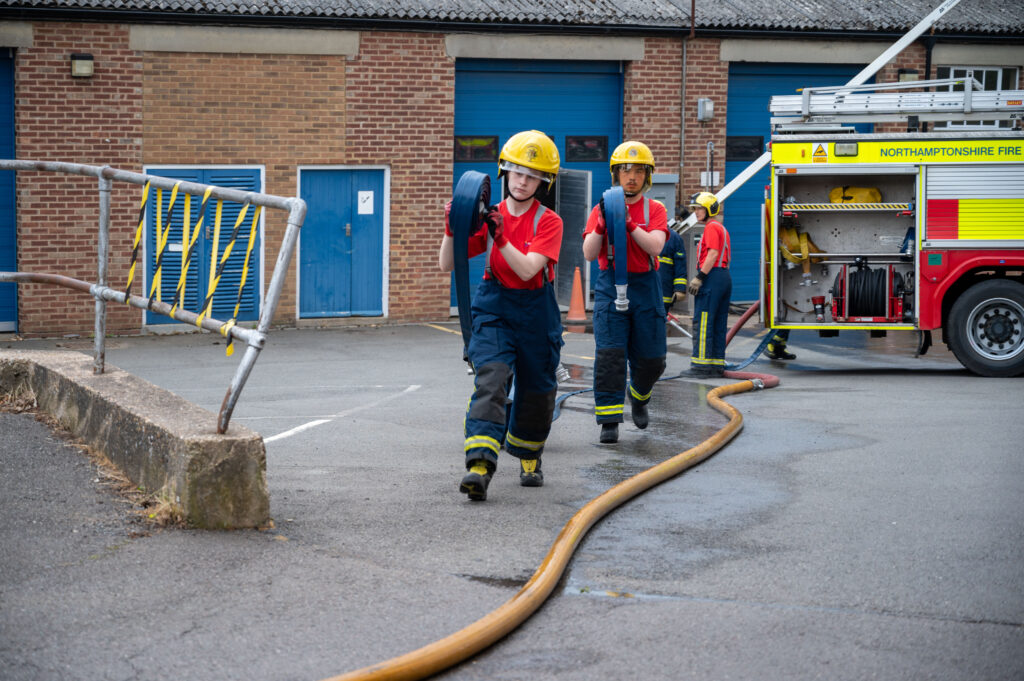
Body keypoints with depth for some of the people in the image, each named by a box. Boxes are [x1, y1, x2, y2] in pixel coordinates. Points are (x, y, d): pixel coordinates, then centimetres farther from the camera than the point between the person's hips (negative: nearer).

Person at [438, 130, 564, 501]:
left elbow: (527, 269, -20)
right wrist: (452, 229, -15)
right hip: (494, 310, 0)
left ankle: (528, 457, 39)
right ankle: (479, 465, -32)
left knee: (535, 390, 12)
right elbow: (447, 265, 0)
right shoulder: (489, 216, 2)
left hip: (536, 314, 0)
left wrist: (499, 236, -29)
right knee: (491, 379, -20)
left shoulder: (548, 222, -6)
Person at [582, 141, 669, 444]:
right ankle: (609, 422, -10)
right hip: (610, 286, -1)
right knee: (609, 354, -12)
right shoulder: (601, 209, 8)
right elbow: (589, 253, -2)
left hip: (645, 286, 1)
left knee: (650, 359, 5)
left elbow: (655, 246, -11)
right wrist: (602, 224, -18)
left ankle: (639, 397, 37)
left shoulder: (655, 210, 7)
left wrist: (629, 223, -23)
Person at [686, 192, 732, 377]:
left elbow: (713, 254, -18)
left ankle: (701, 364, -13)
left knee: (702, 322, -10)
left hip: (712, 277, -10)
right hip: (725, 277, 10)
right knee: (719, 325, 10)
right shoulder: (721, 228, 23)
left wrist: (699, 278, -20)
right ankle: (717, 364, 11)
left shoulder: (711, 227, -7)